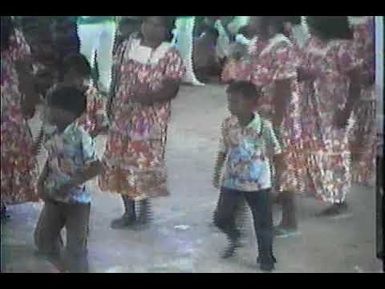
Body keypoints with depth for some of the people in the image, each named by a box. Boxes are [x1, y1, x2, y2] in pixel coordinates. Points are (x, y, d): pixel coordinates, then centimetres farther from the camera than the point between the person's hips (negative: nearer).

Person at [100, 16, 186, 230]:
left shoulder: (170, 55, -8)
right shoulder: (127, 47, 7)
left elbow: (172, 89, -12)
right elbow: (119, 78, 12)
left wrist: (152, 96, -27)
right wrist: (112, 103, 8)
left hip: (151, 120, -5)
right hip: (122, 115, 5)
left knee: (145, 163, -5)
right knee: (119, 162, 8)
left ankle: (144, 210, 17)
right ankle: (128, 211, 21)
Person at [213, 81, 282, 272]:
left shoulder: (264, 126, -15)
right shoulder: (227, 125, -5)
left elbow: (275, 153, -6)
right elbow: (223, 151, 8)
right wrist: (217, 174, 9)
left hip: (259, 183, -3)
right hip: (231, 181, 3)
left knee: (263, 223, 5)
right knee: (220, 218, 4)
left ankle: (266, 257, 24)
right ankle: (234, 238, 36)